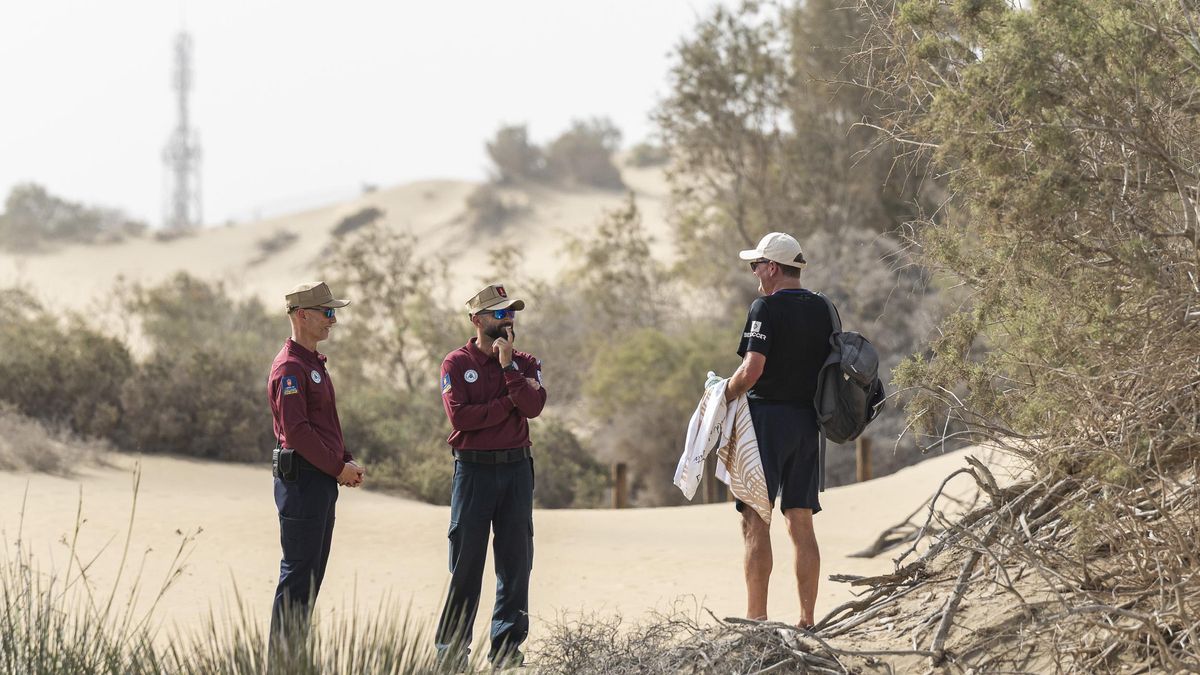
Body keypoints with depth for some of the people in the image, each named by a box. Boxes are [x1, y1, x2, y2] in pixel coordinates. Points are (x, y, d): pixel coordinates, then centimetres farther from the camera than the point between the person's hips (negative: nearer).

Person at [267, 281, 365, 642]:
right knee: (298, 571, -8)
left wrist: (347, 462, 11)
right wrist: (338, 467, -15)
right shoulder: (290, 368, -14)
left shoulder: (315, 363, 18)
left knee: (312, 571, 11)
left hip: (323, 480, 10)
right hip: (302, 479, -10)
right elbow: (296, 430, -21)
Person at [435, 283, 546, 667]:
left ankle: (507, 646, 10)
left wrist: (507, 364, -11)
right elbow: (459, 416, -14)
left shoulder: (524, 363, 10)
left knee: (516, 561, 4)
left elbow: (533, 407, -8)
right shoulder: (457, 364, 0)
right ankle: (452, 648, 5)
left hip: (516, 467, 3)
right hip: (473, 469, -3)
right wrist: (509, 404, -9)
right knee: (465, 563, 0)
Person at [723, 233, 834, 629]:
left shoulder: (767, 307, -11)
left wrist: (725, 397, -4)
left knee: (755, 523, -4)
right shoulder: (823, 310, 10)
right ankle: (807, 621, 7)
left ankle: (755, 619, -8)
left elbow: (752, 370, -19)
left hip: (767, 417, -7)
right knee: (801, 524, 9)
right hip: (809, 424, 7)